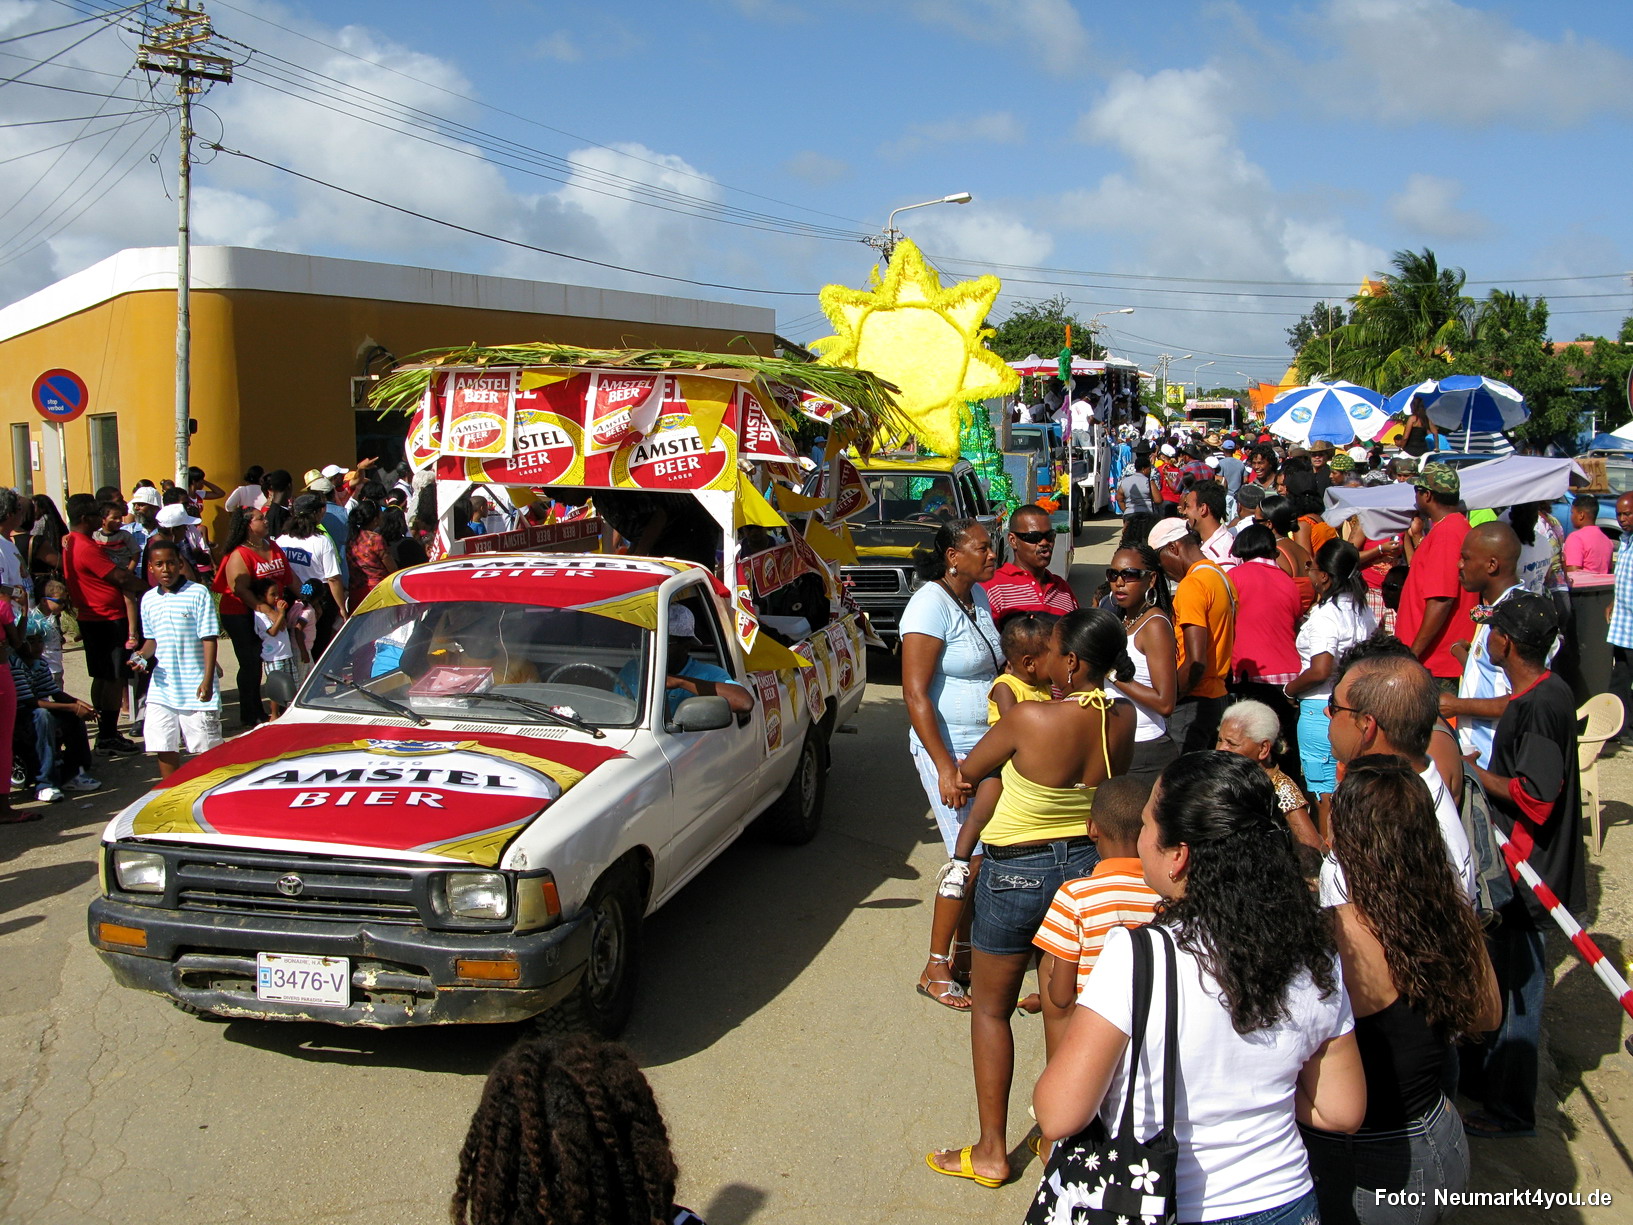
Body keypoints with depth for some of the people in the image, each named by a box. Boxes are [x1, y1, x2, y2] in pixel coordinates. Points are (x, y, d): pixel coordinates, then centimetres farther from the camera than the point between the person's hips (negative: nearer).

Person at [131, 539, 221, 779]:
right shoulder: (148, 599, 9)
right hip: (161, 688, 5)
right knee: (164, 749, 7)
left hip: (195, 689, -5)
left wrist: (207, 680, -16)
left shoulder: (198, 593, -7)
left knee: (208, 749, 2)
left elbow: (209, 639, -9)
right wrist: (142, 655, -1)